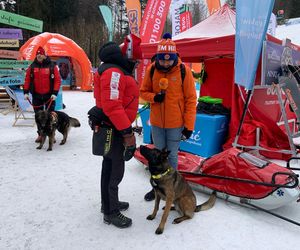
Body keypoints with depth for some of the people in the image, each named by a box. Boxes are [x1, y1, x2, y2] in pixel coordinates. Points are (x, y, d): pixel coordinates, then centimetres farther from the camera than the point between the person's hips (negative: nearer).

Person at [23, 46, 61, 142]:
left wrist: (55, 93, -15)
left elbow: (57, 80, -8)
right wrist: (26, 92, -1)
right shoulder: (32, 66, 3)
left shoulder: (52, 66, -5)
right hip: (36, 95, 3)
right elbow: (27, 79, 5)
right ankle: (40, 134, 23)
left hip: (49, 95, -3)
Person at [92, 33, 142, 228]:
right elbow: (112, 106, -28)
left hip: (115, 128, 11)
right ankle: (111, 212, 16)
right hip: (115, 130, -11)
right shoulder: (113, 72, -20)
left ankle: (108, 203, 37)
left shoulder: (121, 71, 14)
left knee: (110, 166, 20)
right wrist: (127, 132, -25)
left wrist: (127, 128, 21)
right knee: (116, 170, 0)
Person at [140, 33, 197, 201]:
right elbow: (144, 91, 7)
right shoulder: (152, 69, -4)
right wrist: (154, 97, -16)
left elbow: (191, 99, -9)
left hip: (176, 123, -3)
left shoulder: (183, 71, -11)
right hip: (156, 122, 3)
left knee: (172, 156, 9)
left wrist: (189, 125, -10)